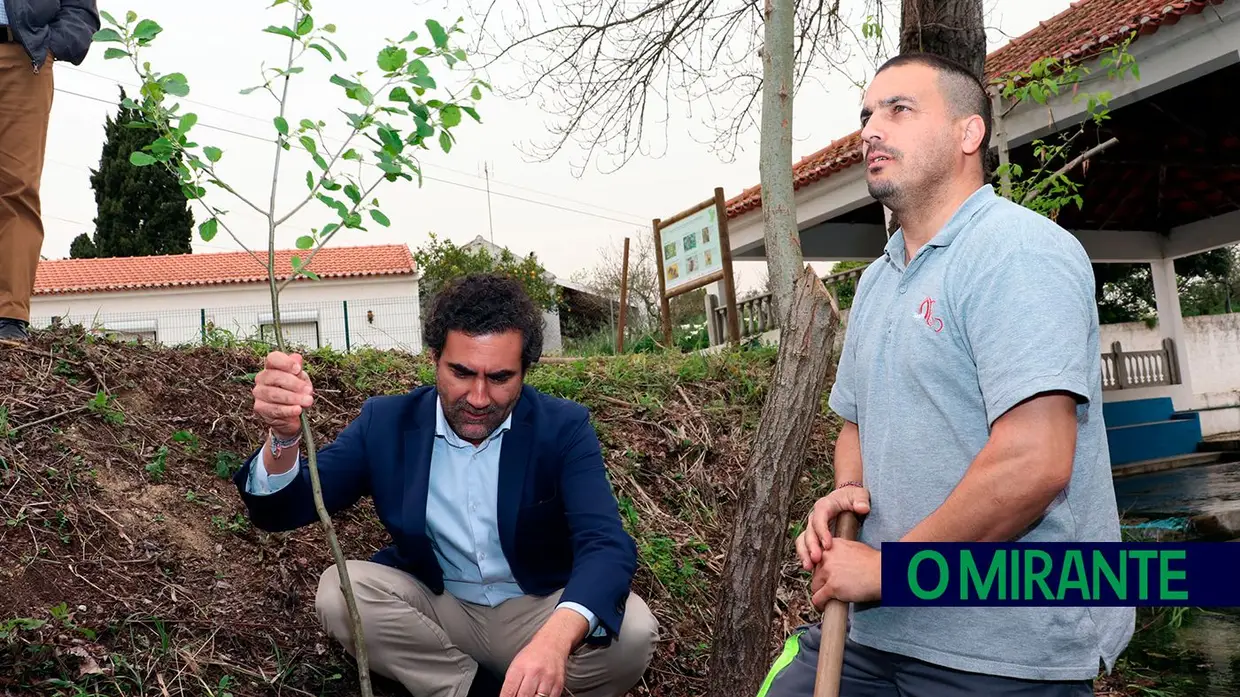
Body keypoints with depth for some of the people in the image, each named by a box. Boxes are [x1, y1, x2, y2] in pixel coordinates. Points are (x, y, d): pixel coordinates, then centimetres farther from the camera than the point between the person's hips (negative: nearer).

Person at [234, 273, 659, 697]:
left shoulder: (563, 428, -14)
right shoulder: (387, 423, -9)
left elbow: (607, 546, -26)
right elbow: (281, 511, -12)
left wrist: (556, 636, -49)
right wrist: (283, 435, -37)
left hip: (537, 611, -1)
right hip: (434, 610, 2)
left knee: (632, 630, -29)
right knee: (338, 591, -24)